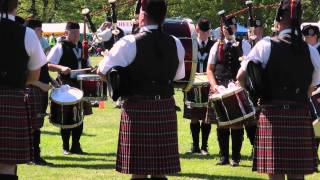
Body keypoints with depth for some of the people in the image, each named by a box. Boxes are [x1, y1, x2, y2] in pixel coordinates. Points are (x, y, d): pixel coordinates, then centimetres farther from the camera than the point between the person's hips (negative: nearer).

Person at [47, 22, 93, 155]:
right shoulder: (60, 48, -6)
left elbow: (87, 66, 24)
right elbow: (48, 65, -16)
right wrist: (61, 68, -32)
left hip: (81, 85, 6)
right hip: (66, 87, -6)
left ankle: (76, 146, 16)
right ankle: (66, 147, 7)